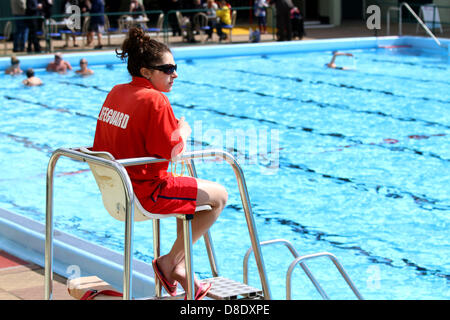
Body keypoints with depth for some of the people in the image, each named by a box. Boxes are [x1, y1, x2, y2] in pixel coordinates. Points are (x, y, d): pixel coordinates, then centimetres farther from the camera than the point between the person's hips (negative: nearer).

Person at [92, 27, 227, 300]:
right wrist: (183, 132, 1)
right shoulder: (155, 101, -18)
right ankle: (170, 261, 6)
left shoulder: (115, 93, 9)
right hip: (145, 192, -10)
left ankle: (181, 270, 27)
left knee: (189, 195, 29)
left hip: (115, 188, 10)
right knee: (219, 196, 2)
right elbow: (170, 151, -21)